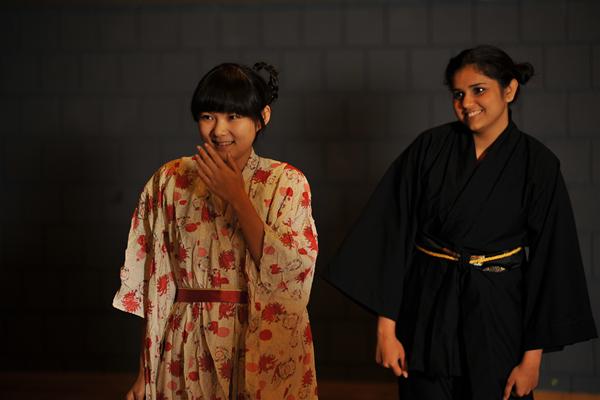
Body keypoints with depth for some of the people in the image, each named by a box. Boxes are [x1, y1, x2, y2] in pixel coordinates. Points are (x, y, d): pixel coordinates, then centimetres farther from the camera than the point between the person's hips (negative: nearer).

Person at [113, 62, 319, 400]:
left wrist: (237, 197, -16)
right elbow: (154, 286, 1)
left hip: (266, 355, -1)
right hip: (189, 357, 1)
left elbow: (289, 271, -16)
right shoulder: (171, 181, 0)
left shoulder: (287, 183, -3)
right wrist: (146, 372, 0)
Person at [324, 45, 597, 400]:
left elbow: (549, 261, -5)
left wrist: (533, 356, -7)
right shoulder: (430, 148, -4)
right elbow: (393, 234, -5)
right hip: (428, 310, 1)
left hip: (496, 316, -1)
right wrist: (386, 327, -11)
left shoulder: (538, 164, -6)